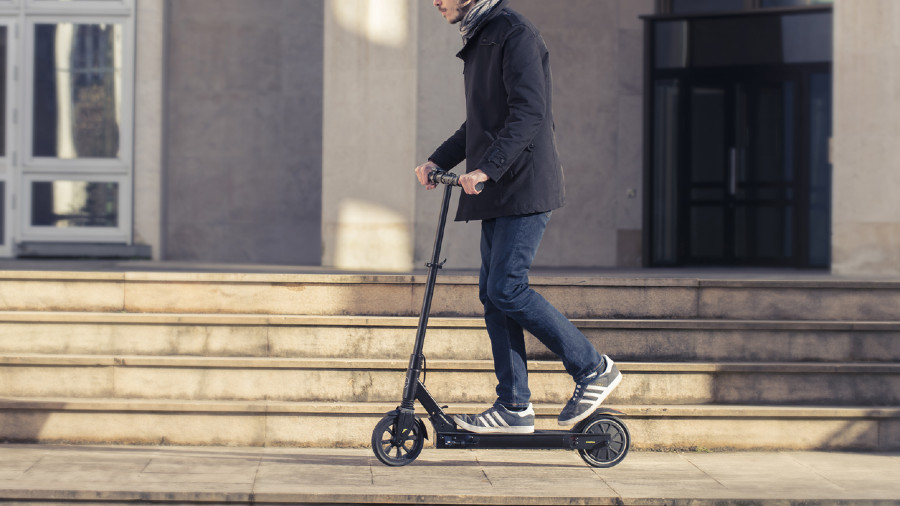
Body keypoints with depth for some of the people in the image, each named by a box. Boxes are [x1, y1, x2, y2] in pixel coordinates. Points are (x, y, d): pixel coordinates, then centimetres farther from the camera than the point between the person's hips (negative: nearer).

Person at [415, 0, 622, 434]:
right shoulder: (479, 40, 20)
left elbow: (529, 112, -21)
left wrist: (487, 168, -28)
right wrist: (439, 160, 15)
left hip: (524, 186, -10)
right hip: (499, 191, 10)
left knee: (506, 290, -13)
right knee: (492, 293, 6)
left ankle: (594, 369, -1)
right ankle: (514, 407, 9)